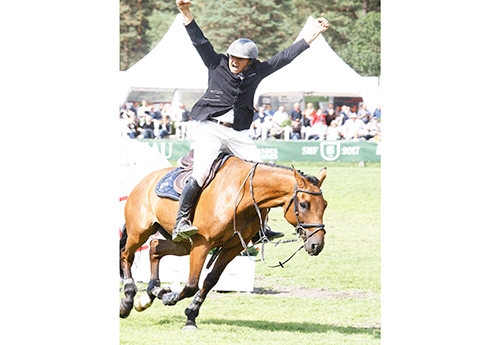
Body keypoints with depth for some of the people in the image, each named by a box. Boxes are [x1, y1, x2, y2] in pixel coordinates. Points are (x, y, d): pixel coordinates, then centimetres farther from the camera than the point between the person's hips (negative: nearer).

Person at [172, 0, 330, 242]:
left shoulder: (257, 72, 7)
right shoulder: (217, 65, 1)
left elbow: (284, 57, 9)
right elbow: (200, 41, -7)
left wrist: (313, 35, 8)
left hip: (238, 134, 4)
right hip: (210, 129, -4)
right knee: (200, 174, -22)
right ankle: (180, 223, -15)